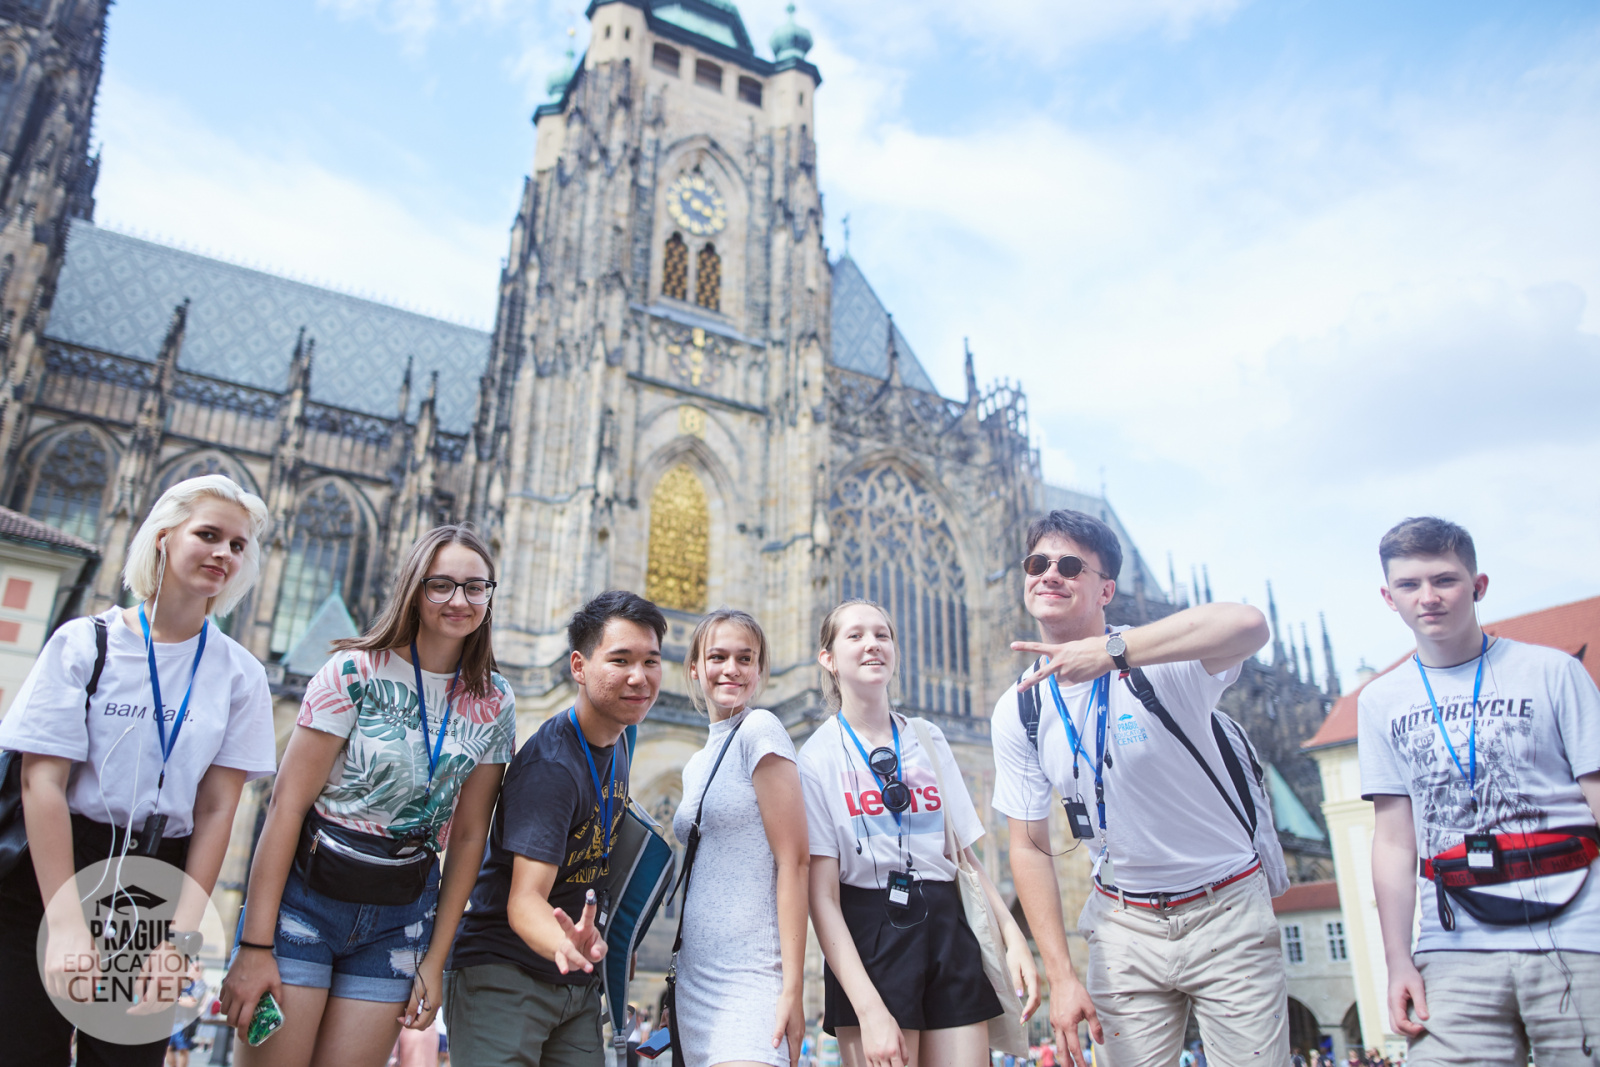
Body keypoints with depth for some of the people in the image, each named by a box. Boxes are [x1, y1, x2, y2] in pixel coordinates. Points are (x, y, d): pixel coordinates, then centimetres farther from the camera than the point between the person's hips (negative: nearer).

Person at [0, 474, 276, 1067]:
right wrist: (67, 920, -15)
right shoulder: (86, 643, -3)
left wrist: (181, 930, -8)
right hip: (48, 877, -1)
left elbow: (216, 810, -2)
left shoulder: (239, 674, 2)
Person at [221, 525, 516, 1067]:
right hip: (305, 896, -3)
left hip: (400, 919, 3)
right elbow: (287, 804, -10)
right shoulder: (356, 671, -10)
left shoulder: (493, 705, 1)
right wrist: (255, 945, -13)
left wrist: (434, 960, 3)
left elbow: (468, 835, 4)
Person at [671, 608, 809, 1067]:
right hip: (695, 975, 8)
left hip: (750, 976, -7)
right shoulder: (696, 765, 15)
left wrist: (792, 985, -16)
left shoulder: (760, 729, -7)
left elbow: (794, 860, -12)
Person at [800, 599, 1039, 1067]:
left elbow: (967, 853, 13)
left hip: (948, 928, 4)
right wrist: (869, 1009, -17)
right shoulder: (817, 756, -4)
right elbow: (822, 896, -9)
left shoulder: (929, 738, 10)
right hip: (869, 935, -3)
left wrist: (1013, 935, -1)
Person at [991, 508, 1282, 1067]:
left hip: (1225, 911, -3)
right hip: (1124, 923, 3)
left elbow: (1249, 625, -41)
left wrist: (1111, 650, -51)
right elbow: (1030, 848, -1)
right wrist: (1061, 975, -6)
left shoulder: (1157, 661, -18)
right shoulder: (1017, 711, -4)